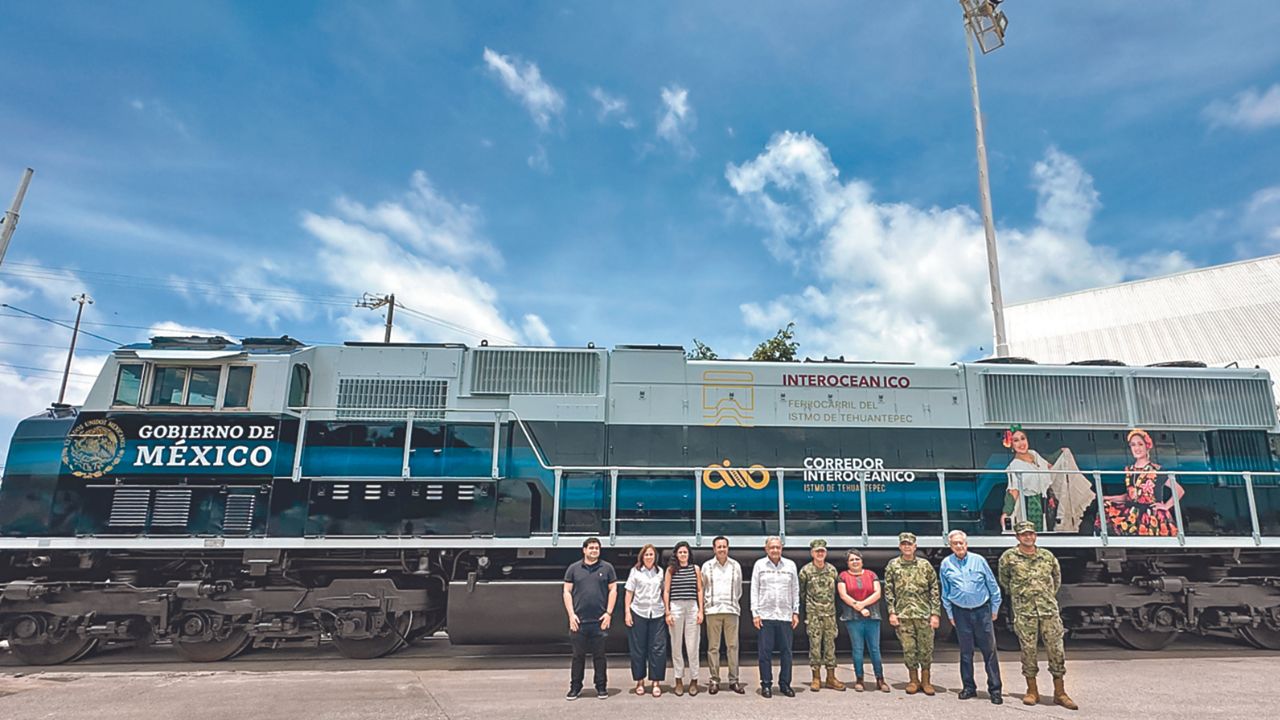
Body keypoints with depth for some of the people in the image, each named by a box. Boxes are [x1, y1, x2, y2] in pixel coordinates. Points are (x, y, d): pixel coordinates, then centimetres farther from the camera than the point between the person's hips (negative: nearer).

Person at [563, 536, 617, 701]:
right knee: (578, 655, 7)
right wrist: (571, 614, -4)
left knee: (599, 656, 7)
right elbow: (567, 591, 5)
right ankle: (575, 687, 18)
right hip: (578, 621, 0)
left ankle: (601, 687, 18)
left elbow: (613, 590, 5)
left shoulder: (607, 568, 6)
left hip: (600, 620, 0)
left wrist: (609, 613, -3)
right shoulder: (574, 568, 6)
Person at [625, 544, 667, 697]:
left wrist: (667, 612, 4)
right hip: (638, 613, -1)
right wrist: (627, 612, -3)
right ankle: (640, 681, 17)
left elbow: (664, 593, 10)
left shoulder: (660, 572, 9)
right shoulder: (635, 571, 4)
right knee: (638, 649, 4)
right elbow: (629, 593, 4)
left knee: (658, 649, -2)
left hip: (657, 614, 1)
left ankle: (656, 683, 7)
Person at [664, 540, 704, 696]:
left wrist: (700, 611, 3)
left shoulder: (695, 568, 7)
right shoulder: (671, 569, 5)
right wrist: (667, 612, 0)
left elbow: (699, 590, 9)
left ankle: (693, 680, 9)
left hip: (692, 608, 0)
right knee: (676, 646, 5)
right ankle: (679, 680, 13)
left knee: (692, 646, 0)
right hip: (676, 607, 0)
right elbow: (666, 591, 5)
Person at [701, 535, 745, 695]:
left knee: (733, 646, 1)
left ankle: (734, 680, 8)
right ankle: (714, 680, 9)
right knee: (713, 647, 1)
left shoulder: (735, 566, 8)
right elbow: (702, 589, 11)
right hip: (712, 610, -1)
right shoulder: (707, 566, 5)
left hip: (731, 610, 1)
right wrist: (704, 606, 8)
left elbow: (739, 589, 15)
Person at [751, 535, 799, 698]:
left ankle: (785, 684, 16)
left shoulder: (790, 565, 8)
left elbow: (795, 591, 11)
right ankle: (766, 684, 10)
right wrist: (755, 613, -2)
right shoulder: (759, 565, 4)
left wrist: (796, 612, 5)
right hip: (765, 615, -1)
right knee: (765, 652, 1)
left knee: (786, 651, 4)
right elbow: (754, 590, 3)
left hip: (785, 616, 2)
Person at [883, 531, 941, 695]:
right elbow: (888, 591, 5)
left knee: (926, 648, 4)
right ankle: (914, 680, 18)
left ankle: (925, 680, 19)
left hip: (924, 614, 0)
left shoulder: (925, 565, 4)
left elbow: (934, 590, 3)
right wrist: (891, 612, -2)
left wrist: (935, 613, -3)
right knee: (908, 649, 3)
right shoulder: (892, 565, 4)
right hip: (903, 614, 0)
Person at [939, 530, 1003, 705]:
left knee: (989, 650, 0)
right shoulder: (946, 564, 2)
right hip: (961, 612, 1)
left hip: (982, 610, -1)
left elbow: (993, 586, 5)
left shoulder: (978, 560, -2)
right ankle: (969, 687, 19)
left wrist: (995, 609, 5)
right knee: (965, 652, 8)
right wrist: (950, 614, 9)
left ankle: (995, 689, 7)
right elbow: (945, 592, 9)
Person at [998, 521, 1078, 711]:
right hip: (1024, 612, -2)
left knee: (1056, 649, 2)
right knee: (1028, 650, 2)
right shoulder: (1009, 557, 0)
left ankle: (1059, 693, 12)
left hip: (1049, 610, 2)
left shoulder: (1047, 556, 7)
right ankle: (1032, 691, 14)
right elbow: (1004, 581, 14)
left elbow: (1057, 577, 23)